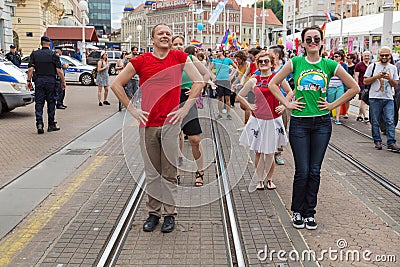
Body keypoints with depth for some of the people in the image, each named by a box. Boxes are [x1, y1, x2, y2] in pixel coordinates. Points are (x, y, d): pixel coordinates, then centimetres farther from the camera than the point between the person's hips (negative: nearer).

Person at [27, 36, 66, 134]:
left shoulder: (34, 54, 6)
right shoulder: (53, 55, -1)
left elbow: (30, 69, 0)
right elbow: (59, 71, -6)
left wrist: (29, 81, 6)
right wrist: (63, 81, 2)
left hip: (39, 80, 2)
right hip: (50, 81, -1)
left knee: (39, 103, 2)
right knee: (51, 102, 7)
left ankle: (39, 123, -12)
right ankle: (51, 125, 13)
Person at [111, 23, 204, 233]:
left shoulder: (179, 57, 3)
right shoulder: (141, 61, 2)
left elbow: (199, 81, 3)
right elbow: (116, 85, 6)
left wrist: (185, 108, -3)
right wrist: (132, 109, 0)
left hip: (170, 123, -1)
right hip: (147, 124, 1)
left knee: (169, 171, 6)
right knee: (152, 172, 10)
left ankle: (169, 214, 19)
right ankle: (153, 213, 24)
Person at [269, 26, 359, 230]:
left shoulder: (330, 65, 2)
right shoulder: (295, 62, 0)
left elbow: (354, 88, 8)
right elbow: (273, 84, 4)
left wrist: (333, 105, 2)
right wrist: (287, 104, -3)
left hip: (322, 123, 2)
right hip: (299, 123, -1)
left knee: (315, 171, 7)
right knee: (302, 171, 0)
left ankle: (309, 212, 21)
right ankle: (297, 211, 19)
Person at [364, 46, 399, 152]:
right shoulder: (373, 66, 3)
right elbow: (365, 81, 1)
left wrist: (390, 78, -7)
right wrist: (377, 77, -12)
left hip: (388, 98, 2)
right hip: (375, 98, -2)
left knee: (390, 121, -6)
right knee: (375, 122, 4)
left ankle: (391, 143, -4)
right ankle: (377, 141, 16)